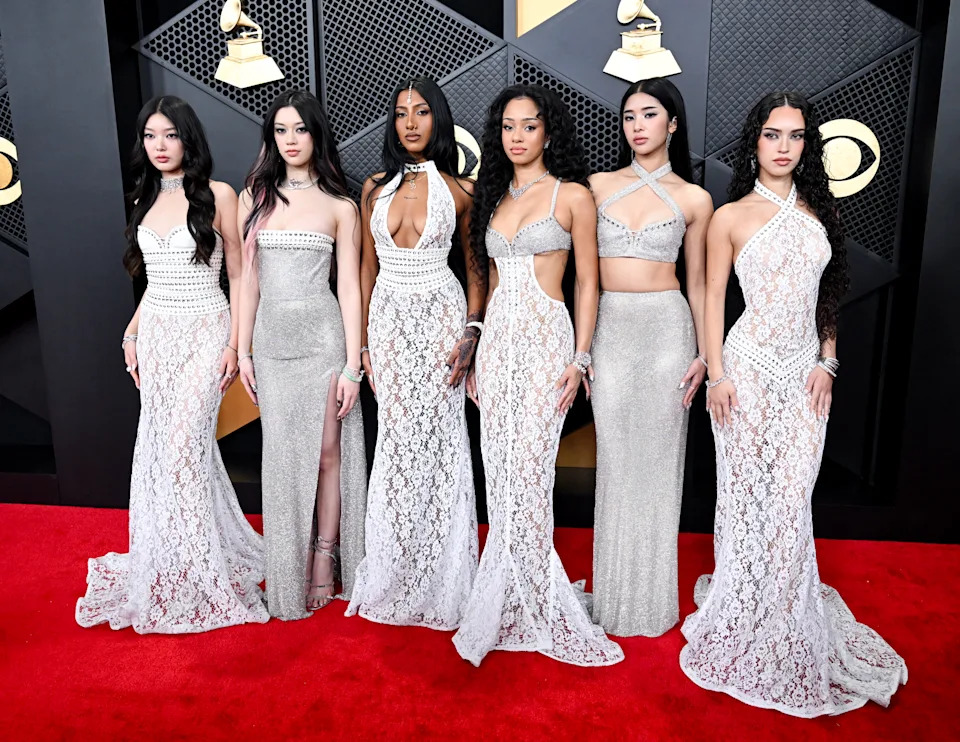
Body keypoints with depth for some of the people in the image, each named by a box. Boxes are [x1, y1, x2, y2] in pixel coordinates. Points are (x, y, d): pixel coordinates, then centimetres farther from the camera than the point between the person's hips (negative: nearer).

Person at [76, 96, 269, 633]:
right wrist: (132, 333, 12)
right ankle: (172, 565, 23)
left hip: (204, 332, -5)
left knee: (182, 451, -9)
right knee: (161, 450, 6)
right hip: (156, 334, 6)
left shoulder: (217, 196, -4)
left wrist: (236, 343, -10)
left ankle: (199, 576, 8)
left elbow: (240, 275, -4)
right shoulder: (146, 200, 13)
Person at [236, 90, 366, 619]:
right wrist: (243, 350, 5)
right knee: (283, 456, 8)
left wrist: (352, 365, -7)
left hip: (322, 338, -2)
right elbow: (248, 279, 9)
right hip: (272, 340, 3)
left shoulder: (340, 207, 1)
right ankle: (291, 571, 22)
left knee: (327, 452, 4)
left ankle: (324, 557, 20)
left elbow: (349, 288, -2)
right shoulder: (255, 197, 9)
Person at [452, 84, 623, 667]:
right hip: (496, 339, 6)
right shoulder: (495, 196, 17)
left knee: (526, 473, -9)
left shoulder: (573, 194, 1)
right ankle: (517, 603, 20)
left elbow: (588, 281, -1)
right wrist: (477, 354, 15)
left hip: (545, 339, -5)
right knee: (501, 474, 5)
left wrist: (579, 358, -9)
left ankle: (524, 609, 7)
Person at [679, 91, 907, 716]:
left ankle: (789, 627, 23)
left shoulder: (818, 211, 12)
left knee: (792, 496, 4)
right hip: (752, 364, -3)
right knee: (747, 492, 4)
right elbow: (714, 295, 0)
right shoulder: (731, 216, 0)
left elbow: (829, 297, 15)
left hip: (805, 369, 3)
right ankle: (744, 617, 22)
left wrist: (826, 363, 5)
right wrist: (716, 373, -8)